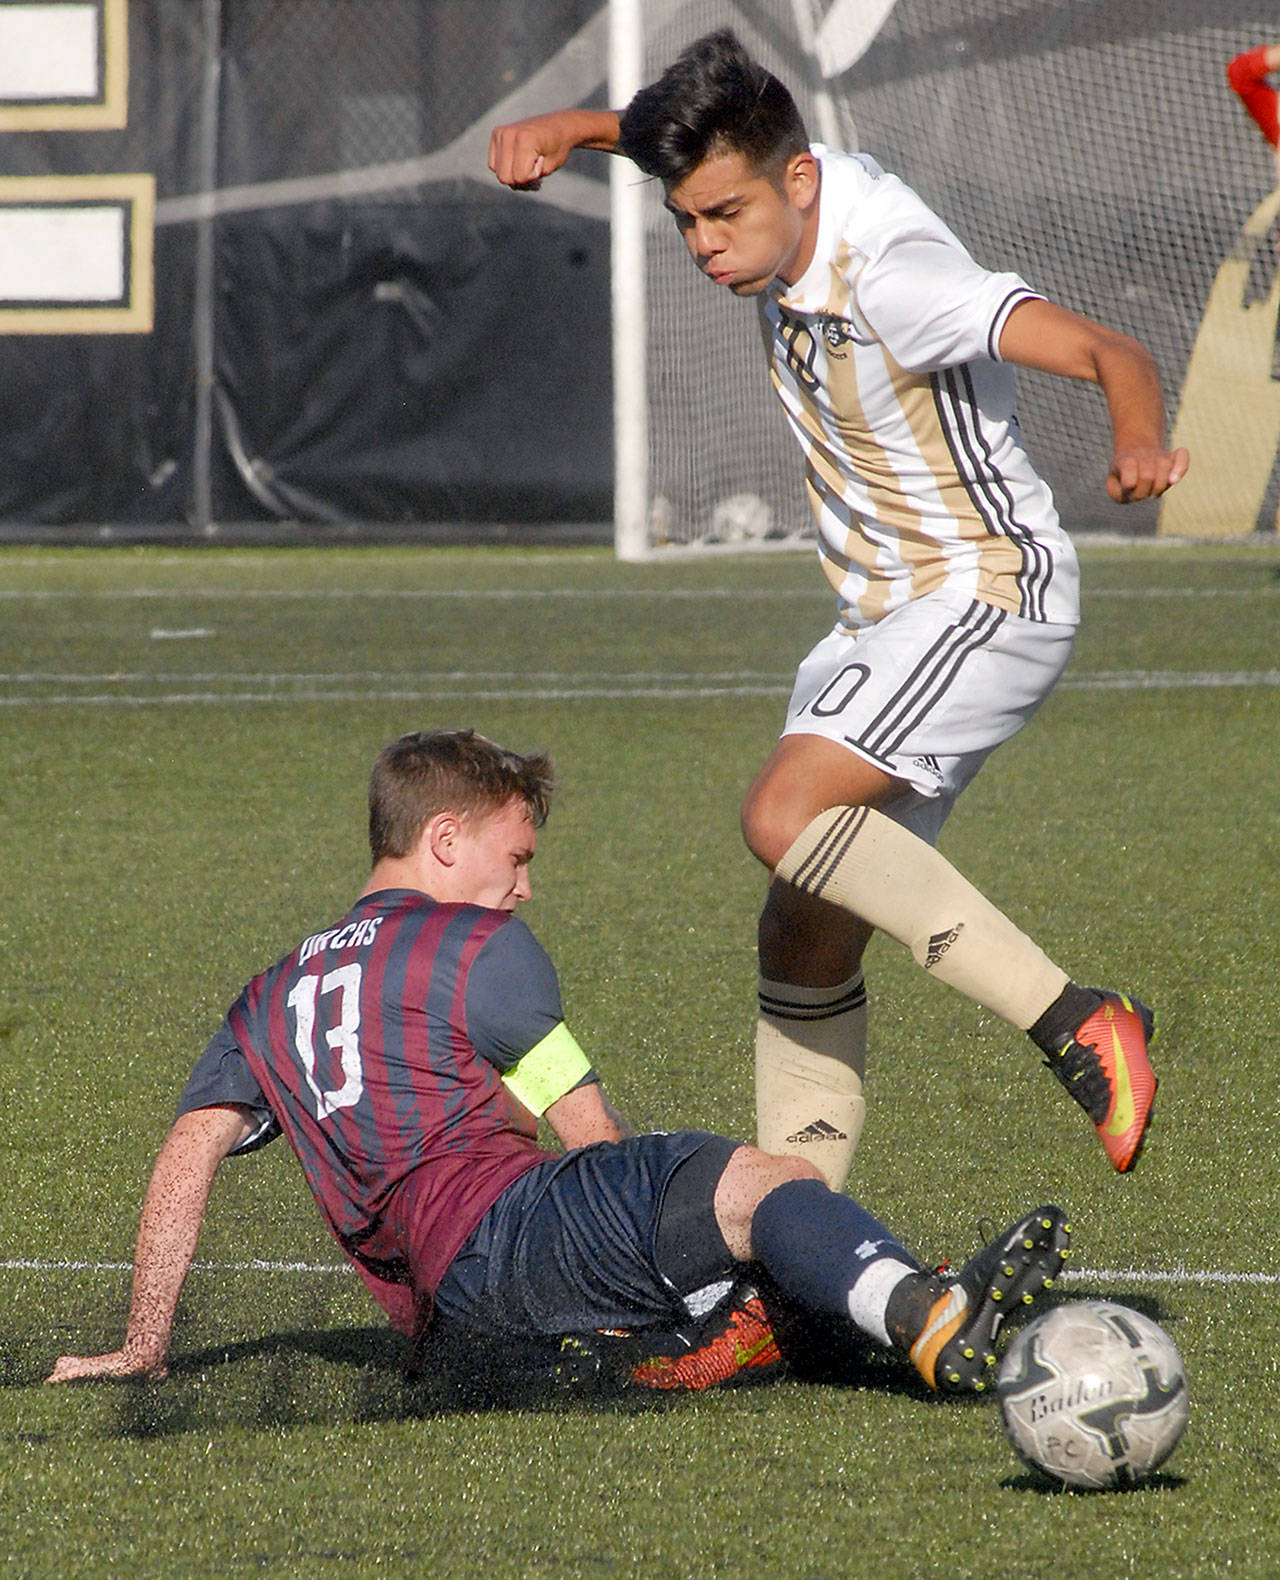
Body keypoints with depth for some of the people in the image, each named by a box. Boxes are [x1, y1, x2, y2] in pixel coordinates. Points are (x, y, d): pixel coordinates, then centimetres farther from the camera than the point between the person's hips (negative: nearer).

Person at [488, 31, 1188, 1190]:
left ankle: (1076, 1025, -28)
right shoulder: (787, 200, -2)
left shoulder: (889, 274, -27)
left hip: (991, 595, -9)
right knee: (804, 939, 6)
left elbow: (1105, 352, -36)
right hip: (887, 615, 9)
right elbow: (657, 133, 21)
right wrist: (562, 130, 2)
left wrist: (1141, 441, -57)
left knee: (788, 815, -29)